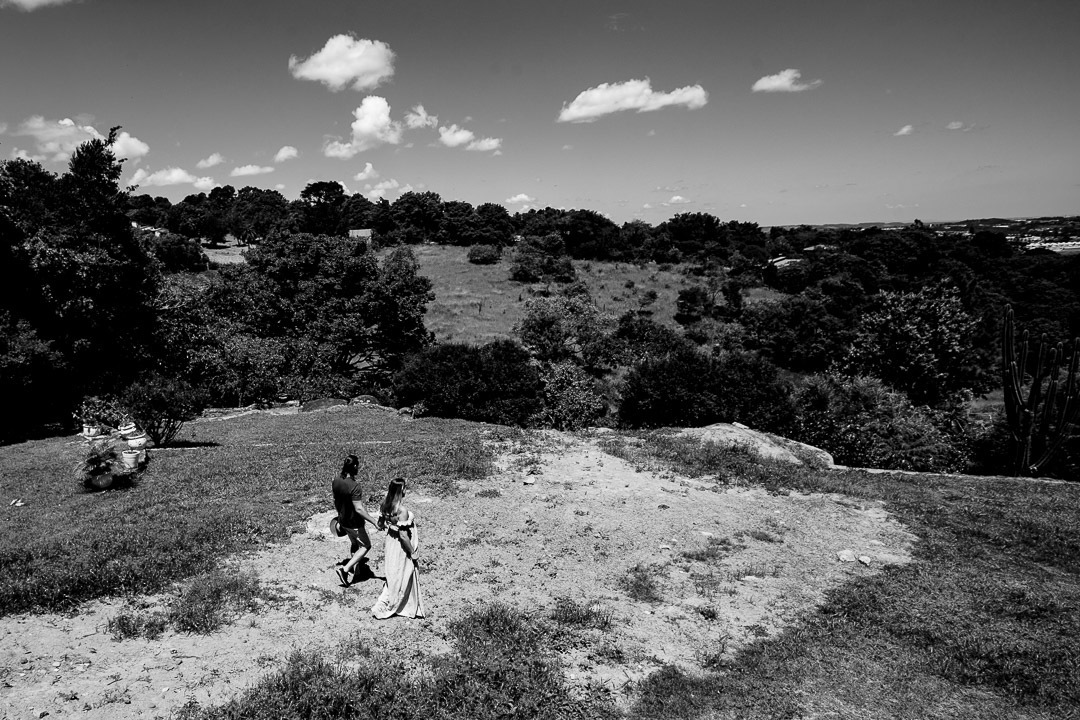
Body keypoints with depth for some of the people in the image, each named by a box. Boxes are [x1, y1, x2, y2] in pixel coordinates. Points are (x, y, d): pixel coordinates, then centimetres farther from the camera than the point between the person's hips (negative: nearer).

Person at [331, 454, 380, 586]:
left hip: (342, 520, 7)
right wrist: (374, 522, -25)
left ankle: (354, 560, 49)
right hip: (355, 523, -7)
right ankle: (345, 569, 1)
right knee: (366, 545, 11)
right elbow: (359, 509, -31)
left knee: (353, 541, 31)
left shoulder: (337, 481, -8)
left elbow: (336, 501, 7)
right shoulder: (355, 486, -32)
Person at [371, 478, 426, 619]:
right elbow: (403, 535, -27)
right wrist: (413, 552, -16)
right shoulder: (402, 510, -30)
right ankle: (381, 608, 19)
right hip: (401, 547, -8)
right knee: (400, 579, 11)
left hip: (391, 541, 8)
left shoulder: (385, 504, -7)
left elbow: (380, 525, 5)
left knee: (394, 576, 23)